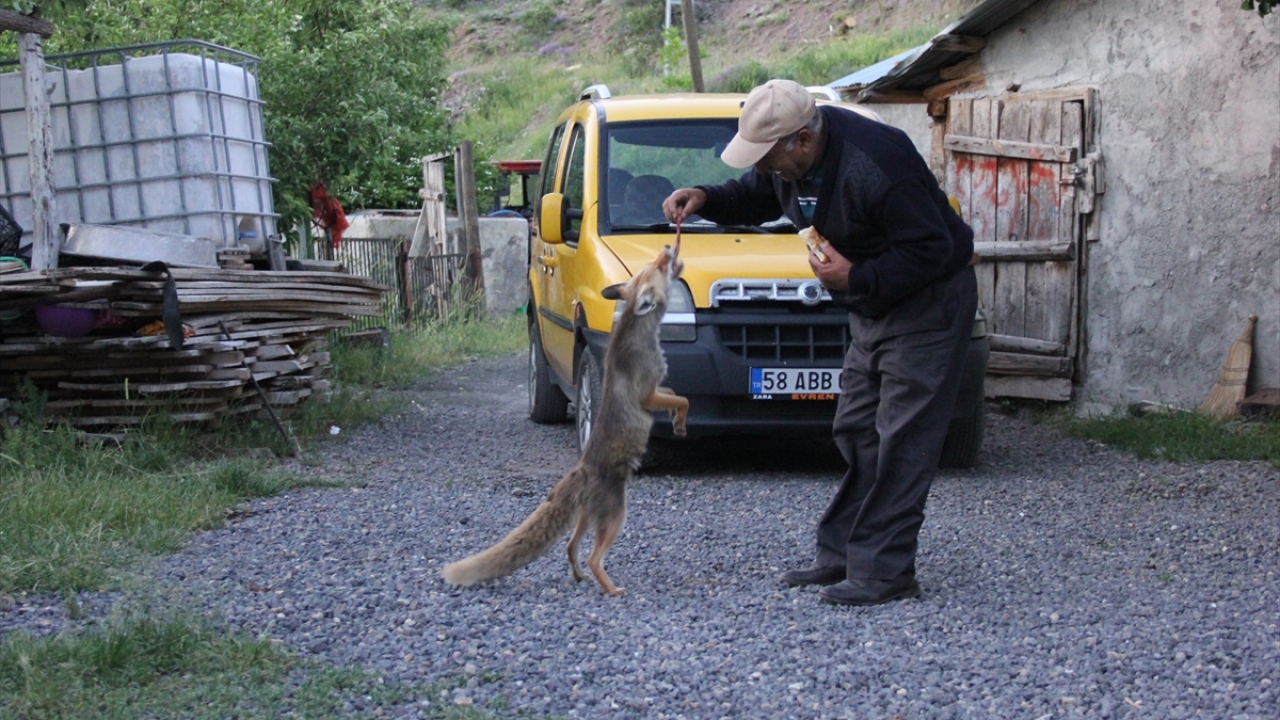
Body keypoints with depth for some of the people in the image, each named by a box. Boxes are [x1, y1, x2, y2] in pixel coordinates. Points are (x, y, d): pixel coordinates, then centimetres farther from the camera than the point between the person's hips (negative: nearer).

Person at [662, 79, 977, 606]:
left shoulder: (873, 167, -31)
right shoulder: (789, 159, -4)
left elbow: (930, 250, -28)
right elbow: (755, 199, 16)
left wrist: (856, 279, -28)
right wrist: (706, 200, -2)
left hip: (929, 303, -10)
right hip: (873, 307, 10)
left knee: (901, 441, -10)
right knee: (856, 432, 12)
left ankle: (884, 572, -7)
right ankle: (840, 556, 19)